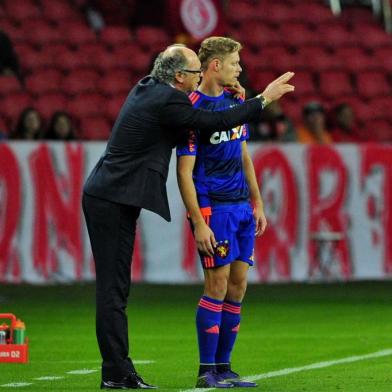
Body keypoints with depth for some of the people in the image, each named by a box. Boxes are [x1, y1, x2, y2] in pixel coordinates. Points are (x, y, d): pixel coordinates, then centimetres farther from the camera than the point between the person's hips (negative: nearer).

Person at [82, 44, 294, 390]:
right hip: (115, 201, -10)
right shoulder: (167, 101, -16)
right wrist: (264, 99, -5)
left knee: (115, 287, 9)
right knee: (113, 288, -8)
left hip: (106, 198, 10)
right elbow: (218, 122, -14)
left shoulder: (147, 88, 13)